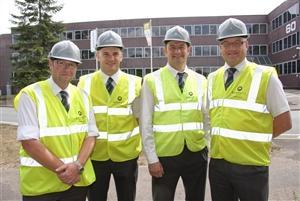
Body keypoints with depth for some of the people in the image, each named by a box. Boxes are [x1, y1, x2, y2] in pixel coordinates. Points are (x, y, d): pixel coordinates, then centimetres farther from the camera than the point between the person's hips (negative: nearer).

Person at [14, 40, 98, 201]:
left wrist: (78, 166, -13)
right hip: (41, 184, -3)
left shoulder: (82, 96, 4)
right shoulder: (30, 95, -10)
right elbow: (29, 141, -15)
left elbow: (91, 135, 1)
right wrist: (62, 169, -16)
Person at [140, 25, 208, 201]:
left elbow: (207, 118, 8)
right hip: (165, 155, -3)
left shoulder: (201, 80, 4)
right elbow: (146, 124, -5)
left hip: (197, 153, 3)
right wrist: (152, 159, -8)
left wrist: (210, 149, 4)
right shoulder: (152, 81, -5)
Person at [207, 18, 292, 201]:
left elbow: (284, 122, -5)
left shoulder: (265, 76, -8)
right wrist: (223, 139, 2)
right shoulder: (213, 78, 5)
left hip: (251, 166, -4)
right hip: (217, 163, 4)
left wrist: (255, 140, -4)